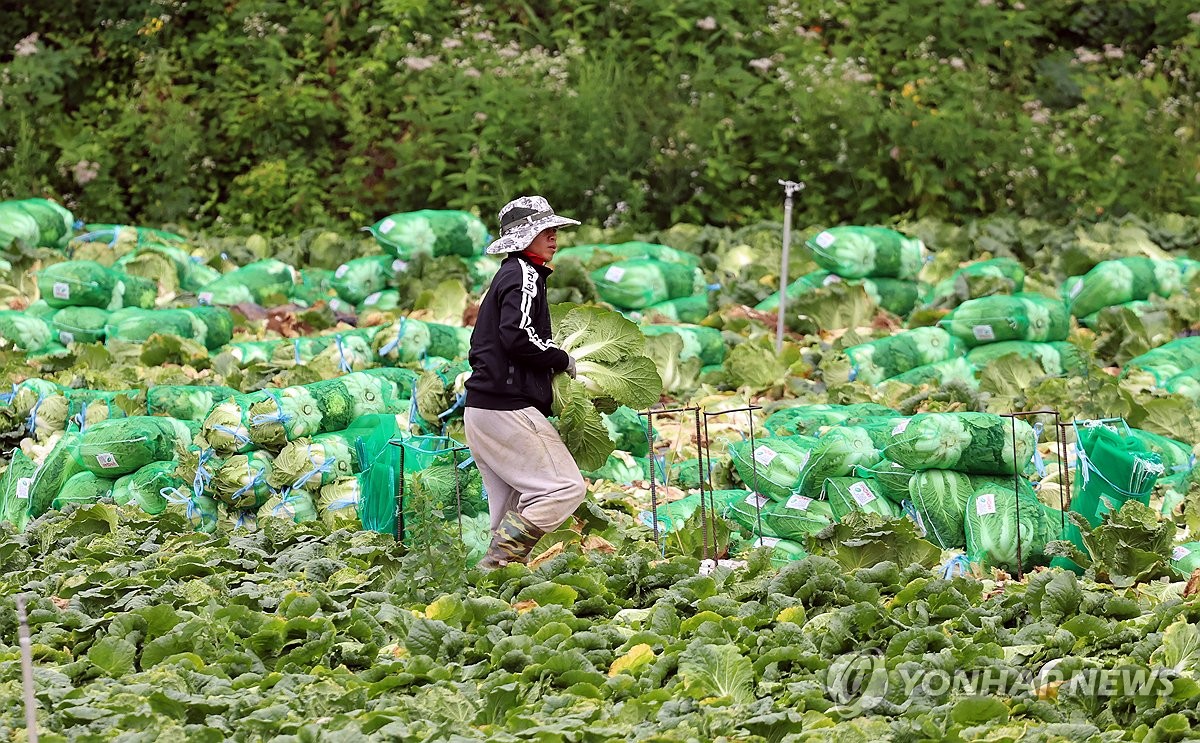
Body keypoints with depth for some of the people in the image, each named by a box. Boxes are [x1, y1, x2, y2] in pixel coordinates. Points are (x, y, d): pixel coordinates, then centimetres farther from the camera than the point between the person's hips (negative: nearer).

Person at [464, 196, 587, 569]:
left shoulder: (507, 275, 23)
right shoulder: (524, 275, -7)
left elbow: (480, 345, 24)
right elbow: (517, 336, -21)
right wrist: (562, 359, -7)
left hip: (481, 410, 10)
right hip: (508, 409, -10)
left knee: (514, 510, 10)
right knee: (566, 486, -13)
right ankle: (499, 560, -19)